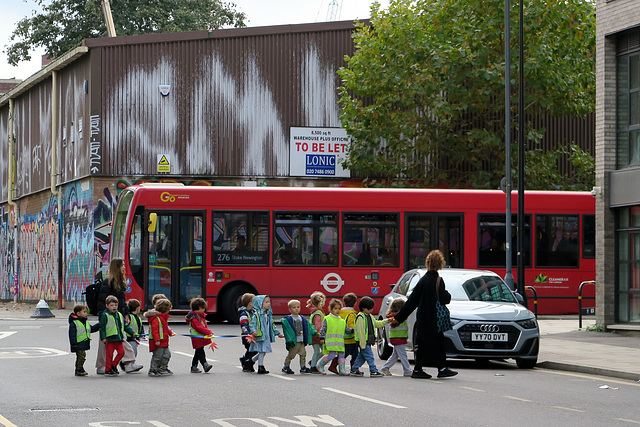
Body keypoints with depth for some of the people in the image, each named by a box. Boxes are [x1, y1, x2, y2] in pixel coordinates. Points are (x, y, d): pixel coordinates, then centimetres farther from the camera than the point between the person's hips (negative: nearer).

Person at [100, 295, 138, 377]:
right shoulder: (105, 315, -5)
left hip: (118, 339, 6)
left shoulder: (119, 315, 14)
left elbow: (125, 326, 21)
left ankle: (113, 365, 16)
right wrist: (103, 337, -16)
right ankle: (108, 370, 6)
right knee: (109, 354, -3)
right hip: (109, 339, -6)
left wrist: (133, 332, 13)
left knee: (121, 352, -1)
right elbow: (102, 327, -8)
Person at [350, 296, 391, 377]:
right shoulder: (360, 317, -15)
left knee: (362, 356, 14)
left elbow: (377, 324, 29)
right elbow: (360, 331, -19)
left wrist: (386, 321, 18)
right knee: (369, 356, -10)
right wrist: (362, 343, -21)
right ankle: (373, 371, -9)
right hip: (364, 341, -10)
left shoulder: (370, 316, 16)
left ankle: (354, 370, 22)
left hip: (368, 341, 10)